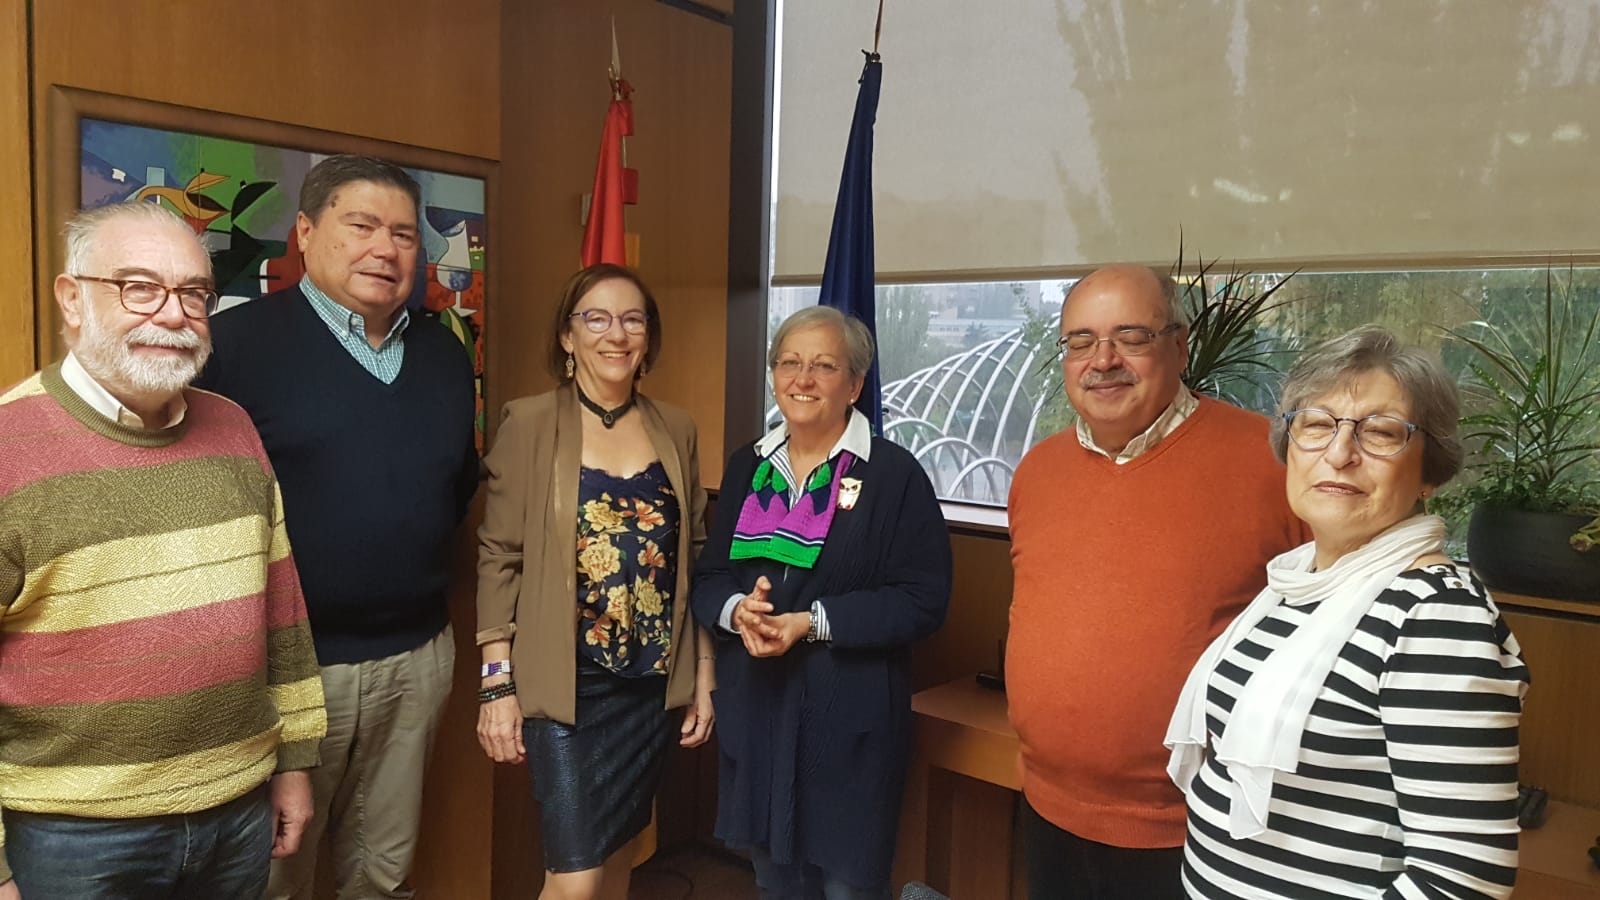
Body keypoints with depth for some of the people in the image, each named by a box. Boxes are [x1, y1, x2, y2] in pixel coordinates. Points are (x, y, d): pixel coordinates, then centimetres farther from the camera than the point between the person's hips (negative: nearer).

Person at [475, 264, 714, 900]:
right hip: (565, 683, -4)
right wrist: (498, 684, -9)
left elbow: (694, 557, 10)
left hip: (653, 683, 4)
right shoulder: (529, 423, -6)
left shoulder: (676, 430, 6)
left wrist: (704, 675, 9)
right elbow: (499, 558, -6)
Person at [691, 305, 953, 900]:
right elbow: (709, 577, 10)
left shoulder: (895, 474, -8)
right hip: (755, 711, 5)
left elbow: (922, 600, -13)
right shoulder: (747, 467, 8)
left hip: (849, 720, -5)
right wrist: (737, 610, -13)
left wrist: (812, 623, -20)